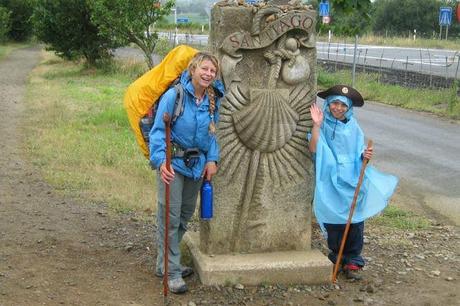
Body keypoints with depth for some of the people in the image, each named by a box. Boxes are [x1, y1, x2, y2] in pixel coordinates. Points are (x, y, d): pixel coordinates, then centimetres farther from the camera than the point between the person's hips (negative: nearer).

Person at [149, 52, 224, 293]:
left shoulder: (212, 100, -1)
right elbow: (158, 131, -18)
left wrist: (212, 159, -1)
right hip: (173, 163, -7)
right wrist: (161, 160, -30)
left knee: (186, 214, 17)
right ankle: (170, 272, 6)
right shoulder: (174, 95, -18)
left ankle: (165, 263, 33)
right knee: (170, 217, -5)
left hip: (196, 164, 7)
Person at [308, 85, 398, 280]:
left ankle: (352, 262, 11)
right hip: (331, 183, -2)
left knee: (356, 223, -1)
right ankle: (337, 259, 21)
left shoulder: (353, 127, 8)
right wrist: (316, 125, -24)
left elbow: (359, 153, 12)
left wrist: (365, 156, -11)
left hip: (352, 181, 2)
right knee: (334, 224, 3)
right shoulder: (323, 126, -2)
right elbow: (313, 149, -17)